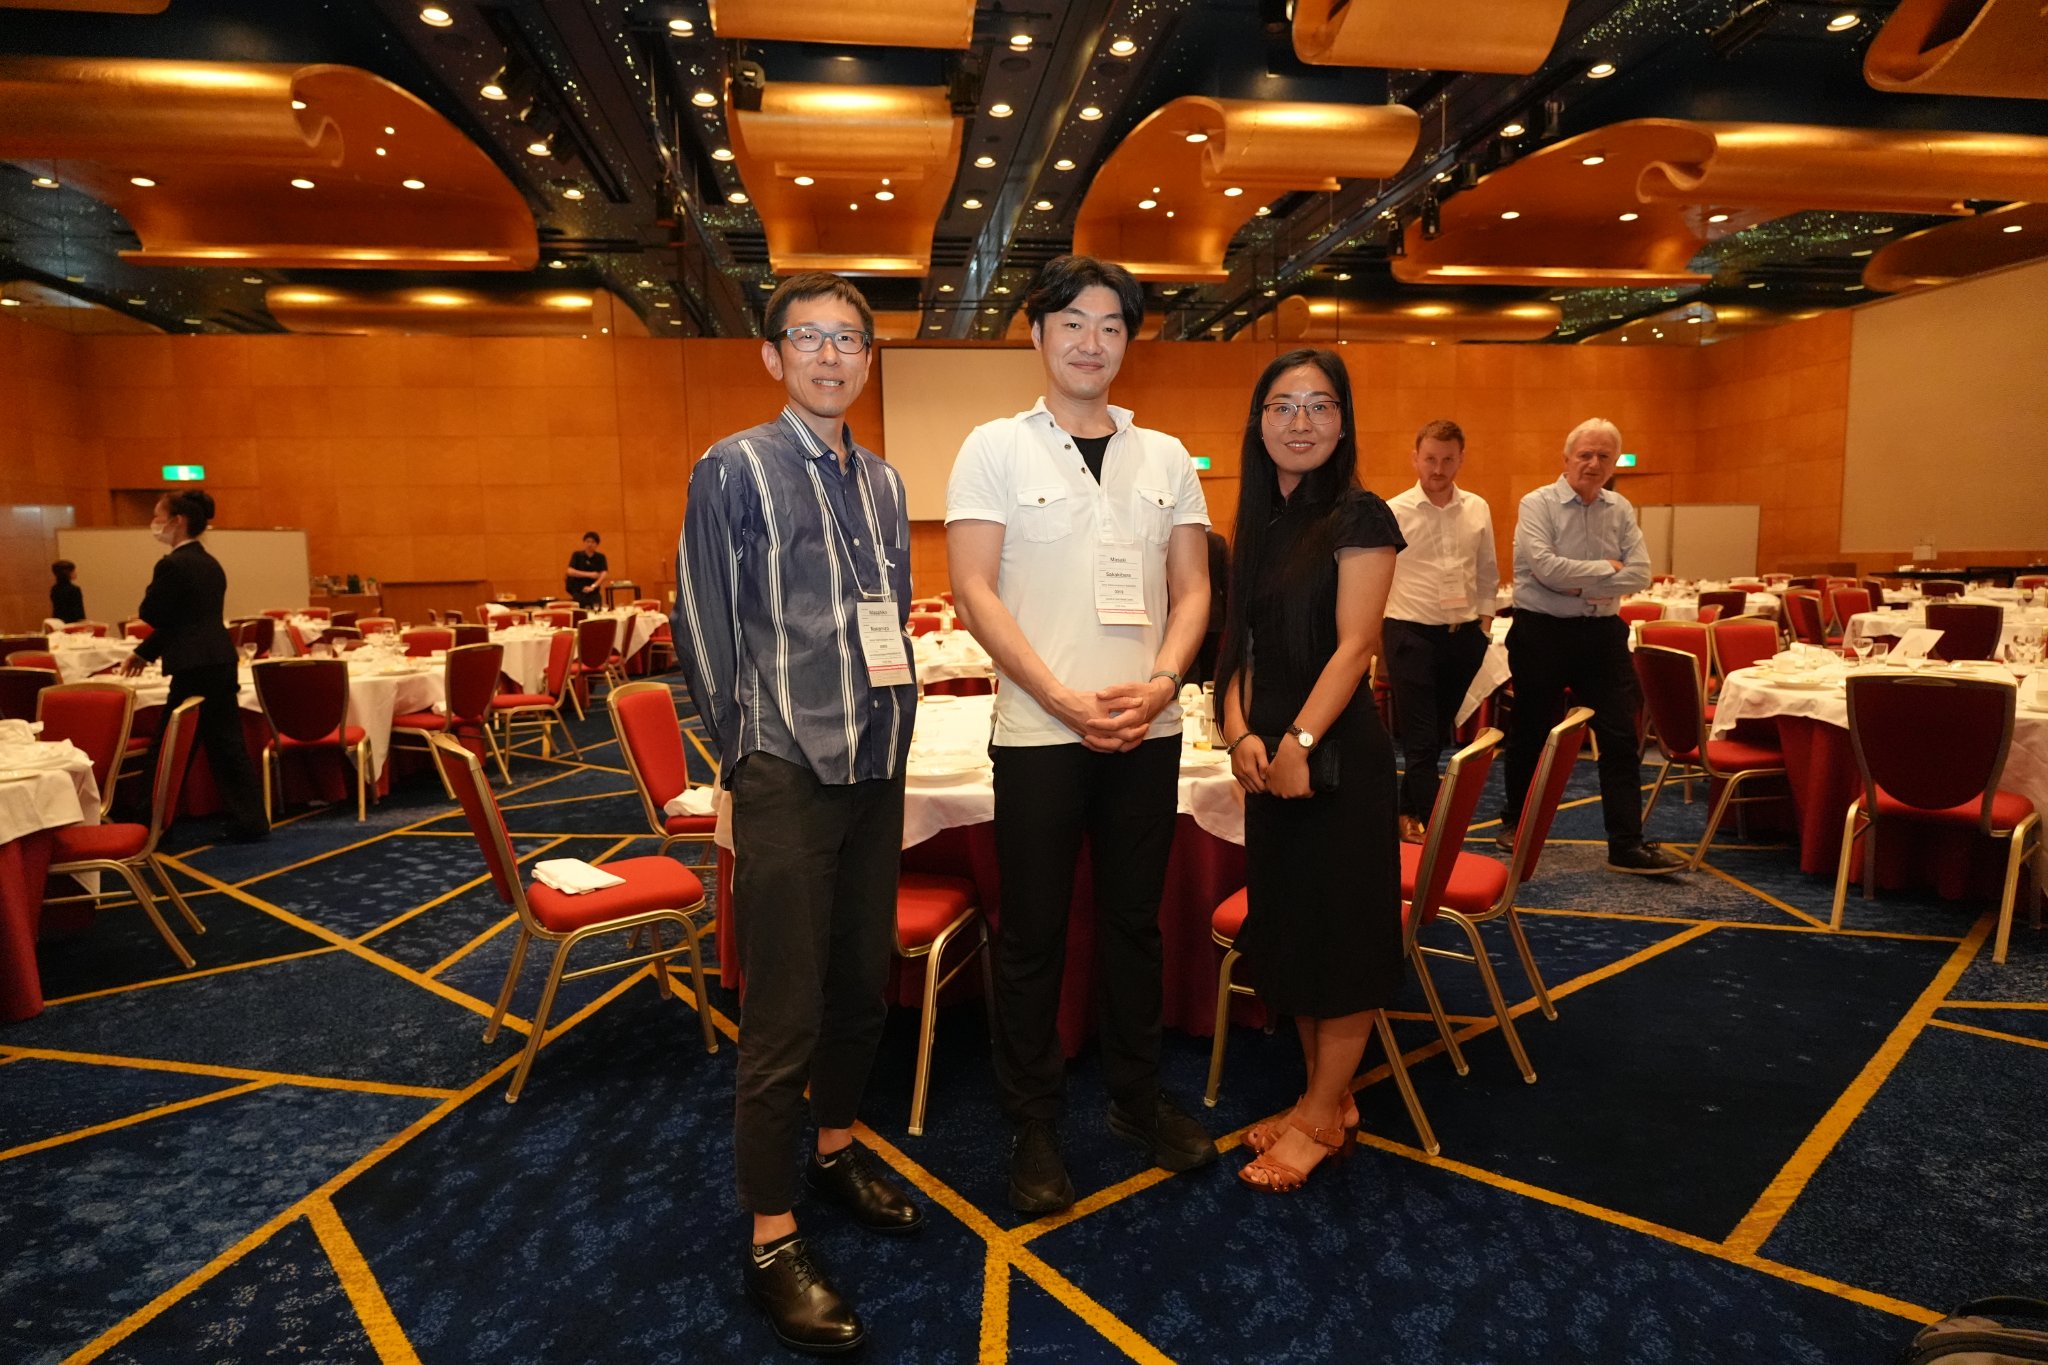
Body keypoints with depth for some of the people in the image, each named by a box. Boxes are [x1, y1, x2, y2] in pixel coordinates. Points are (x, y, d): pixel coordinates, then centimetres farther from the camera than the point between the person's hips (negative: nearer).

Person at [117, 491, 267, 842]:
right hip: (220, 662, 8)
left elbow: (151, 614, -7)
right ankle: (251, 820, 11)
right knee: (226, 743, 10)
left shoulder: (172, 565, -13)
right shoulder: (209, 564, 14)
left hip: (195, 669, -8)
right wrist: (144, 652, 24)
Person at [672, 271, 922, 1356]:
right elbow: (702, 625, -5)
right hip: (787, 770, -6)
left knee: (863, 980, 17)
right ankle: (772, 1240, 11)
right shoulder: (734, 469, -4)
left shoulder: (884, 484, 13)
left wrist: (897, 715, 12)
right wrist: (747, 748, -5)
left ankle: (836, 1147, 38)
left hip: (877, 766, 6)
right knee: (785, 1010, -2)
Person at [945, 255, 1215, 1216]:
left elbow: (1191, 587, 9)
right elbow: (974, 591, -7)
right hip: (1039, 732, -3)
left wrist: (1161, 681, -10)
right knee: (1033, 934, 6)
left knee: (1135, 921, 15)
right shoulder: (995, 449, 0)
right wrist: (1064, 698, -15)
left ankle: (1138, 1099, 32)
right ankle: (1034, 1125, 22)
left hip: (1148, 730, 4)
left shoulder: (1165, 457, 10)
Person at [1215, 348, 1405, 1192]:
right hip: (1272, 752, 7)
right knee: (1287, 927, 15)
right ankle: (1328, 1097, 31)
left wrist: (1302, 740, -23)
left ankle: (1322, 1117, 19)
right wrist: (1241, 734, -6)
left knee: (1340, 931, 4)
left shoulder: (1359, 518, -8)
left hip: (1337, 751, -7)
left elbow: (1354, 644, -16)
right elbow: (1244, 643, 8)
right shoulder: (1259, 522, 11)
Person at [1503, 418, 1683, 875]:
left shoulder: (1621, 510, 8)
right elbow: (1546, 567, -20)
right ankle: (1516, 822, 26)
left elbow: (1640, 574, -2)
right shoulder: (1538, 504, -6)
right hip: (1542, 632, -4)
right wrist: (1607, 569, -11)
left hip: (1602, 633, 4)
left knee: (1621, 737, 1)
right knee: (1532, 734, 8)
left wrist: (1581, 584, -14)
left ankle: (1627, 845, 7)